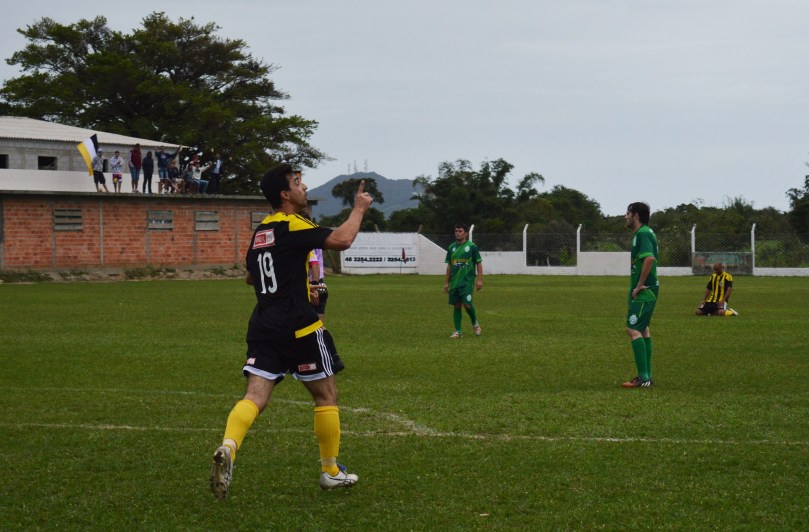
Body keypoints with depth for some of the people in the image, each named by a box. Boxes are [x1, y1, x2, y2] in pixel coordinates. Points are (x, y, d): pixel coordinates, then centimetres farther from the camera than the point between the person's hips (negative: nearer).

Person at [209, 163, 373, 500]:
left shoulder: (260, 232, 15)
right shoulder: (293, 226, -10)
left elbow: (251, 278, 29)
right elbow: (342, 240, -22)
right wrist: (359, 209, -6)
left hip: (262, 329, 6)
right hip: (298, 328, -6)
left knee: (255, 397, -4)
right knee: (326, 395, 11)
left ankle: (228, 447, -32)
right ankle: (331, 472, 18)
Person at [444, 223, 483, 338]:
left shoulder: (472, 246, -3)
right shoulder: (452, 247, 10)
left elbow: (479, 263, -2)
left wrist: (479, 280, -9)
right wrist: (446, 282, 12)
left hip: (467, 281, -5)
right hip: (454, 281, 5)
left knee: (467, 304, -14)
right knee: (456, 306, 5)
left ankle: (475, 323, 12)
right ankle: (458, 331, 11)